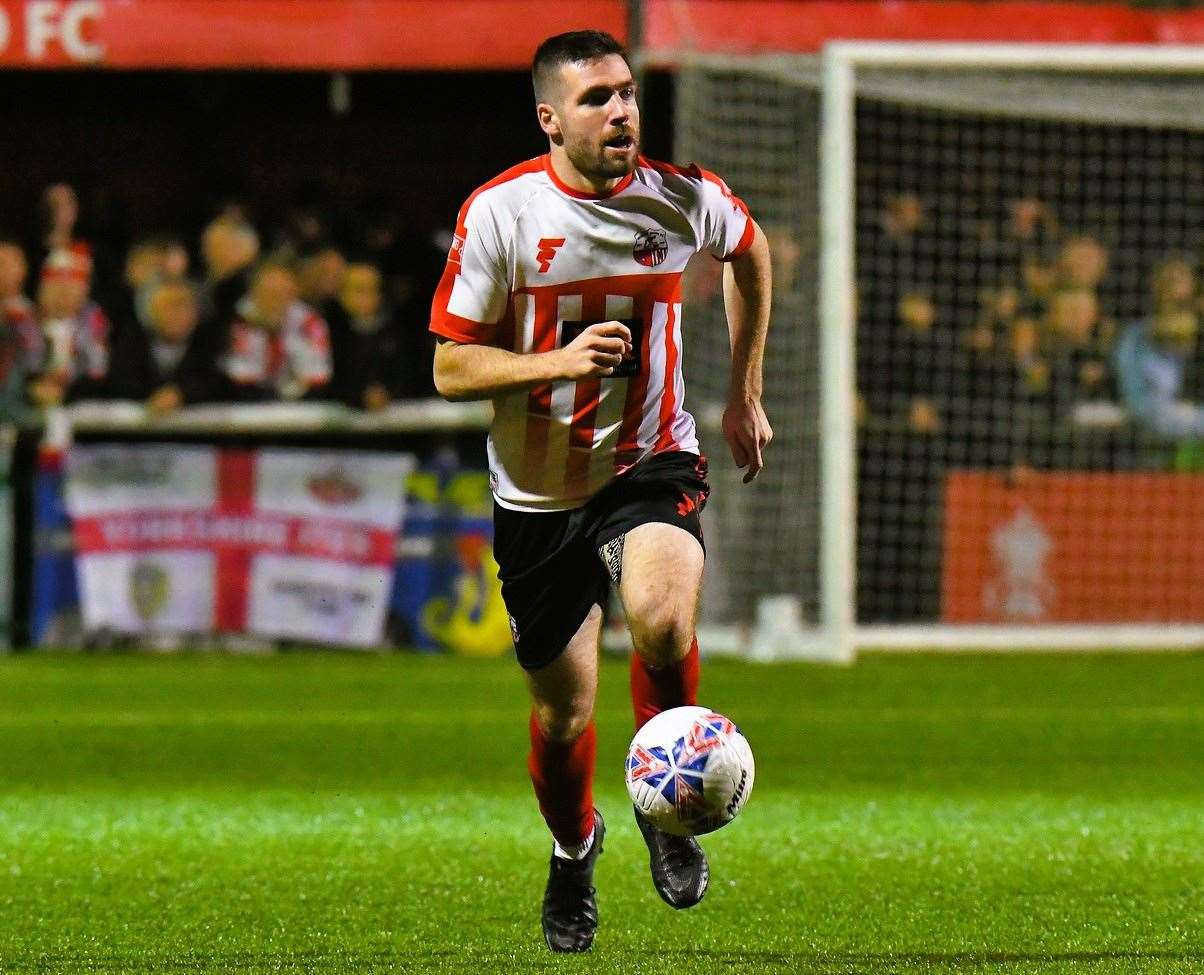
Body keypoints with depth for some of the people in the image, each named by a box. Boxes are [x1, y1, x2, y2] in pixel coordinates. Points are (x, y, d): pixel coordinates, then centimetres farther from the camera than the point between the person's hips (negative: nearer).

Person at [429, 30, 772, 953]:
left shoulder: (683, 198, -6)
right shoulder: (498, 213, -12)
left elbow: (750, 252, 19)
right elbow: (451, 368, -8)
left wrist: (746, 394, 20)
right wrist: (559, 362, -25)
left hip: (651, 466, 0)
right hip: (538, 490, 0)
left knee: (662, 617, -31)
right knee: (563, 714, 6)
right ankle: (574, 851, 40)